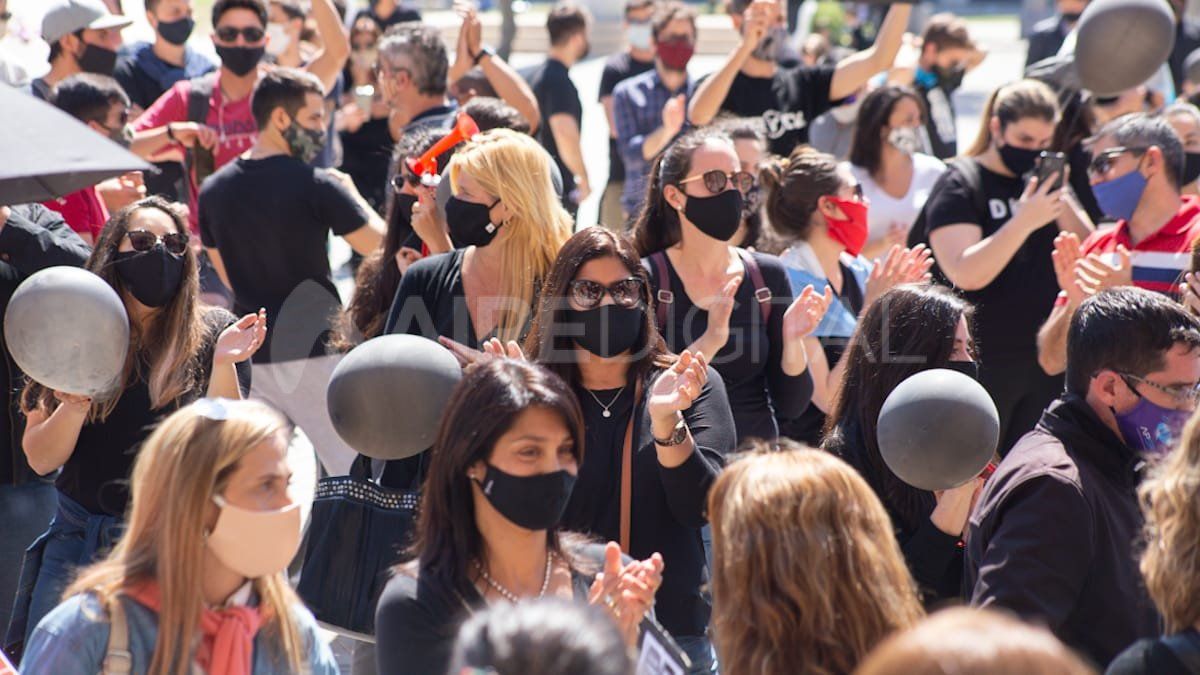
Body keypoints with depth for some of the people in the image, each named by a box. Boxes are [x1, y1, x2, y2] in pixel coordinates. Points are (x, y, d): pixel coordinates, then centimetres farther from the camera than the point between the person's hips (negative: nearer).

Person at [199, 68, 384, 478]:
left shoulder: (213, 191, 6)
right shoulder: (315, 186, -13)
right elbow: (378, 245, -5)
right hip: (316, 352, -6)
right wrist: (350, 191, 9)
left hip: (252, 354, 6)